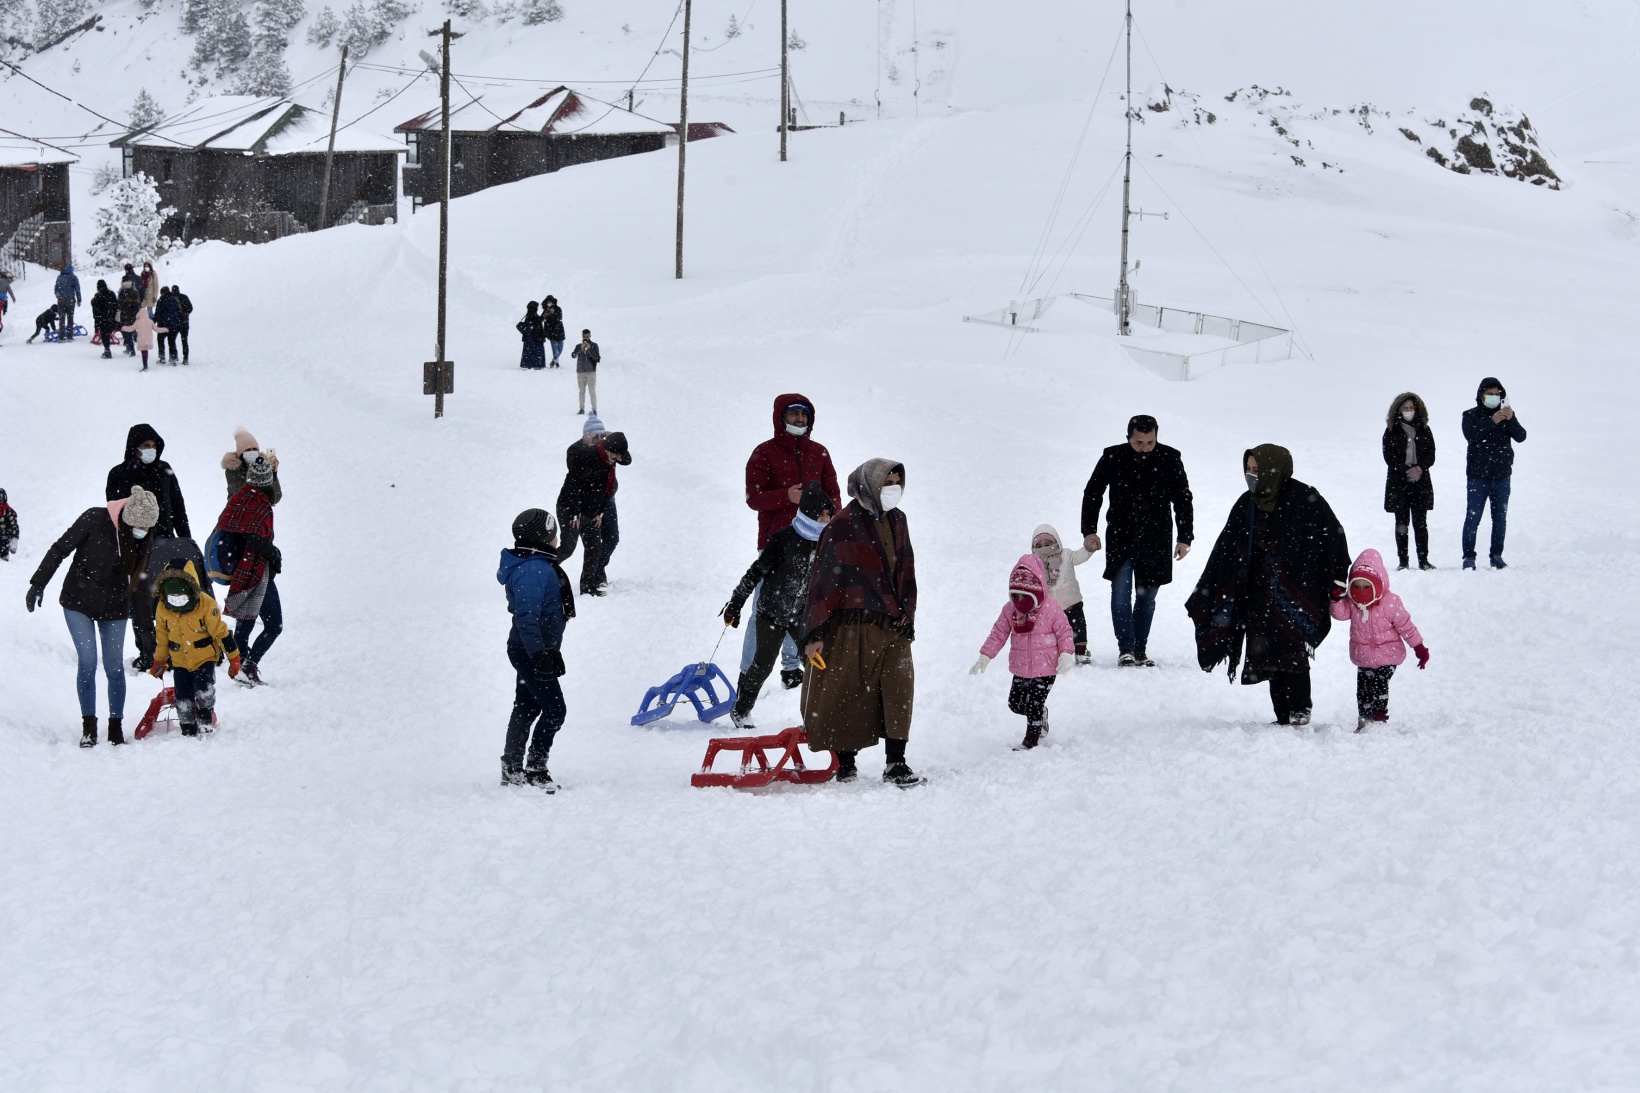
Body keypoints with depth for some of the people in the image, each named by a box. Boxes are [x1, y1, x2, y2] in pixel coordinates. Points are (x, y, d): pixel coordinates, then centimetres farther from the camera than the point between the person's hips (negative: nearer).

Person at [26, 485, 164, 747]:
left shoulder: (144, 538, -7)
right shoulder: (94, 519, -19)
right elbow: (59, 550, -11)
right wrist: (38, 584, -12)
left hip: (114, 608, 3)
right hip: (79, 603, -3)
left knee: (114, 666, 1)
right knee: (87, 662, -9)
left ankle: (116, 727, 12)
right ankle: (88, 726, 2)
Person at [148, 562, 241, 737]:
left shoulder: (206, 605, -18)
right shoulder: (162, 609, -7)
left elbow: (221, 632, -11)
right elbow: (162, 637, 9)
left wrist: (233, 657, -7)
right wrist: (159, 661, 17)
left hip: (205, 658, -3)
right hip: (180, 661, 3)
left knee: (204, 693, -17)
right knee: (183, 699, 0)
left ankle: (205, 722, 9)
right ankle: (188, 730, 16)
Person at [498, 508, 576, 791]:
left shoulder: (540, 565, 12)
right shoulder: (533, 571, -23)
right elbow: (527, 616, -28)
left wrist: (551, 651, 26)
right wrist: (539, 655, -28)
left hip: (536, 650, 11)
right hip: (532, 651, -11)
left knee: (526, 708, 15)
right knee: (554, 709, -8)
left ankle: (512, 770, 22)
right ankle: (534, 770, -4)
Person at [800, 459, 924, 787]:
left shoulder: (897, 522, 14)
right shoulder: (843, 526, -8)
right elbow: (823, 579, -8)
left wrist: (907, 618, 20)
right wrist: (815, 632, -10)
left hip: (892, 626, 6)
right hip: (851, 628, -6)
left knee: (898, 689, -5)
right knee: (846, 695, 0)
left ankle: (896, 764, -3)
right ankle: (845, 762, 12)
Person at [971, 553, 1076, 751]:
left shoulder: (1051, 608, -12)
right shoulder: (1010, 610, 0)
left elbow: (1064, 631, -6)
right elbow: (998, 634, 5)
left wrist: (1066, 655, -17)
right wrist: (985, 656, 0)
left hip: (1045, 669, -5)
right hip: (1021, 669, 5)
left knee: (1034, 705, -4)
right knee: (1015, 703, 8)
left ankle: (1031, 739, 14)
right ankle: (1041, 715, 35)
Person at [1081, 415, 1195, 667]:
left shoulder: (1170, 459, -4)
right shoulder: (1113, 458, -6)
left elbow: (1183, 500, 5)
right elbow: (1092, 494, 4)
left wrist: (1185, 537, 2)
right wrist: (1089, 531, -3)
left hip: (1155, 540, 1)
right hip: (1120, 537, -1)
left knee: (1147, 596, 6)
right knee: (1121, 593, -12)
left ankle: (1140, 652, 12)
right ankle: (1125, 649, -11)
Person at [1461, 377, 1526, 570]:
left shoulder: (1506, 414, 10)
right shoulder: (1471, 415, 2)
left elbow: (1520, 436, -2)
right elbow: (1471, 435, -17)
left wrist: (1511, 420, -19)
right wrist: (1492, 421, -25)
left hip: (1501, 475, 3)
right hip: (1478, 476, -3)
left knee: (1500, 518, 7)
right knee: (1473, 517, -5)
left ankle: (1497, 556, 15)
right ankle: (1469, 557, -2)